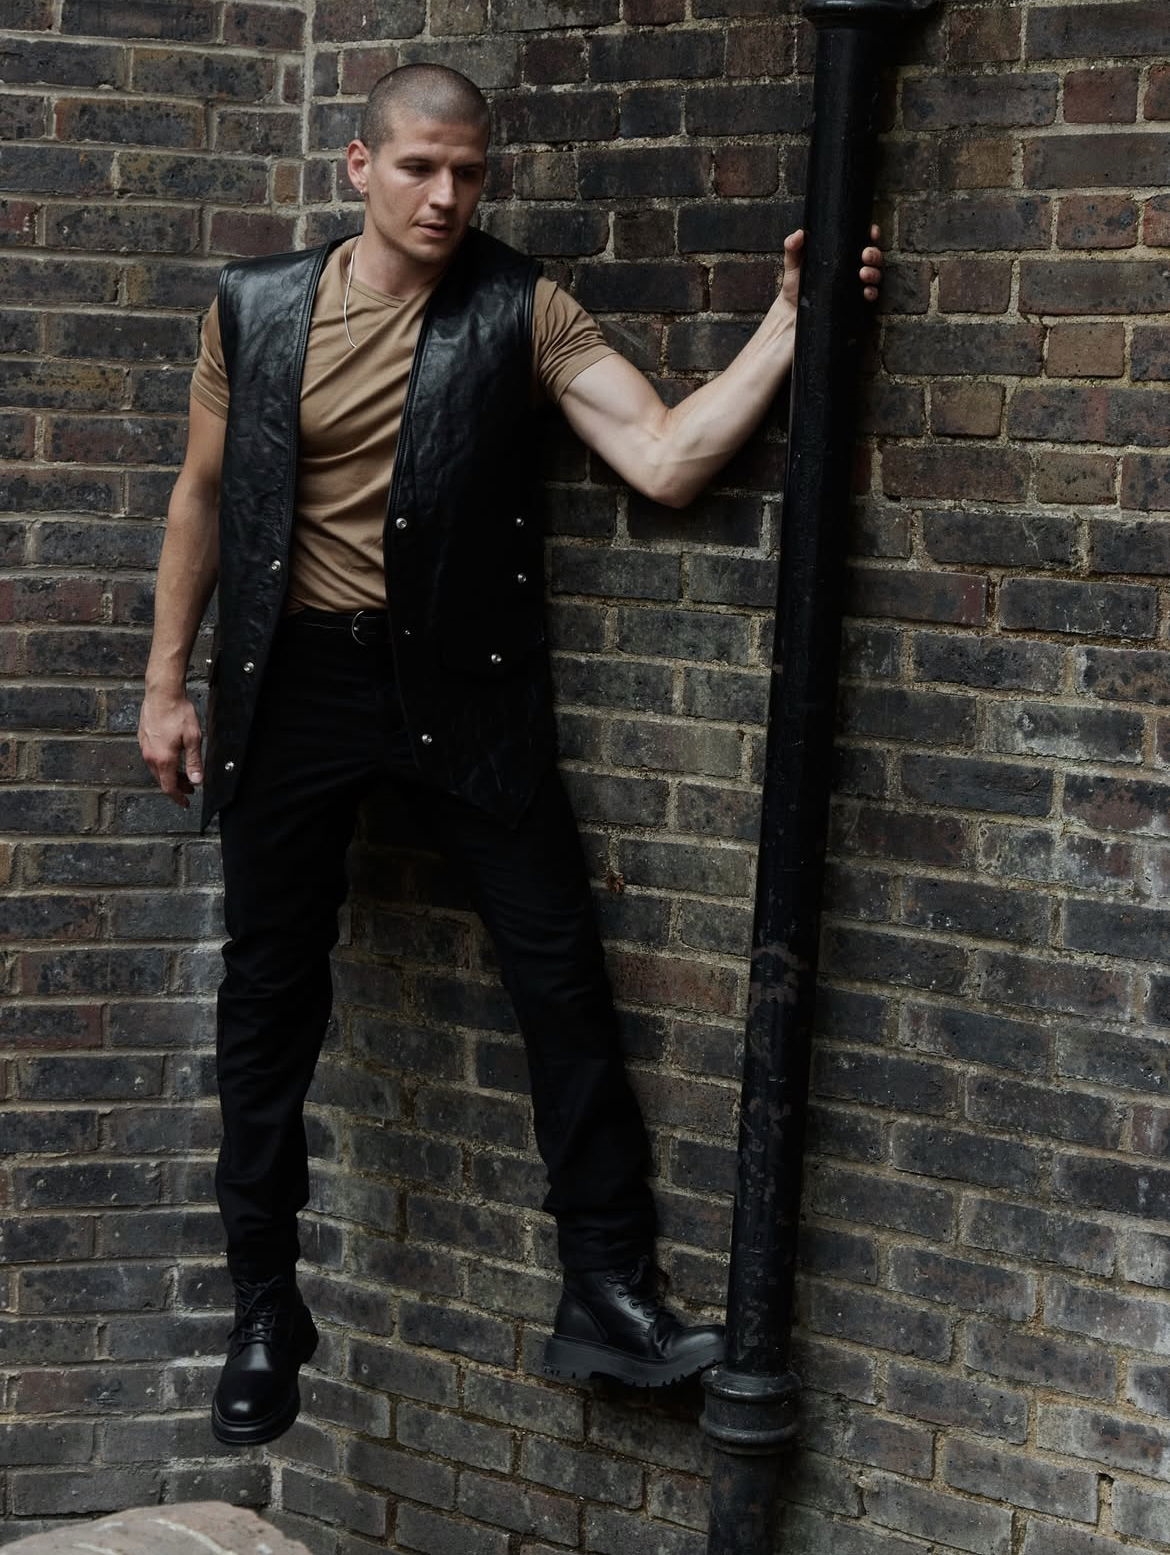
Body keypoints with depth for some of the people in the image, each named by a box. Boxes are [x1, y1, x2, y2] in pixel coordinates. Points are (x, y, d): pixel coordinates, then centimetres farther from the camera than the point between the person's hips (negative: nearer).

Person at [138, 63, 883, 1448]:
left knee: (561, 971, -5)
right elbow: (202, 494, 8)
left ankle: (607, 1292, 7)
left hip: (461, 684, -1)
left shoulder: (520, 313, -3)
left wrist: (791, 322, -19)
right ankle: (265, 1308, 23)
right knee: (271, 997, 8)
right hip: (293, 683, 1)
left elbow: (668, 459, -11)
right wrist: (166, 684, 7)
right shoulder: (255, 307, 0)